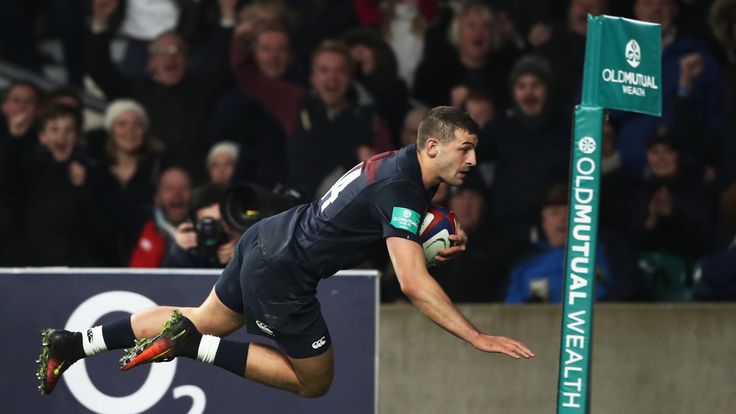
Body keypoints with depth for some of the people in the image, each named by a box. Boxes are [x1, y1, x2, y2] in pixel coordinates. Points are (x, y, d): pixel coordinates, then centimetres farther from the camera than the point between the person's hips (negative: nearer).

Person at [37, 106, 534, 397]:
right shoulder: (400, 189, -25)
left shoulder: (398, 163, 4)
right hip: (281, 276, -9)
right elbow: (413, 283, -31)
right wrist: (478, 338, -30)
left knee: (204, 322, 27)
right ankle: (193, 346, -1)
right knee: (315, 381, 7)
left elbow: (403, 235, 21)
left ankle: (73, 343, 24)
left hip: (263, 241, 9)